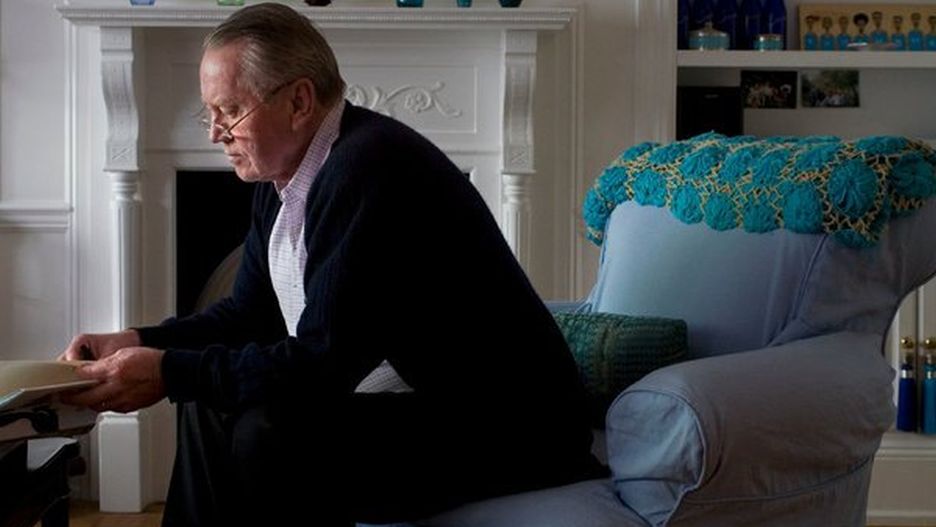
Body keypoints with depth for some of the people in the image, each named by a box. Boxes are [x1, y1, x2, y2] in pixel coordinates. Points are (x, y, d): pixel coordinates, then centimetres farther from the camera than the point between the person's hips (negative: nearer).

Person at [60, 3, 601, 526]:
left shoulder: (366, 167, -23)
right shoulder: (285, 173, 6)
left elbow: (323, 364, -26)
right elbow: (248, 315, 16)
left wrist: (169, 374, -20)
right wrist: (141, 342, 2)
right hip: (430, 401, 10)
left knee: (267, 437, -26)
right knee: (212, 403, 8)